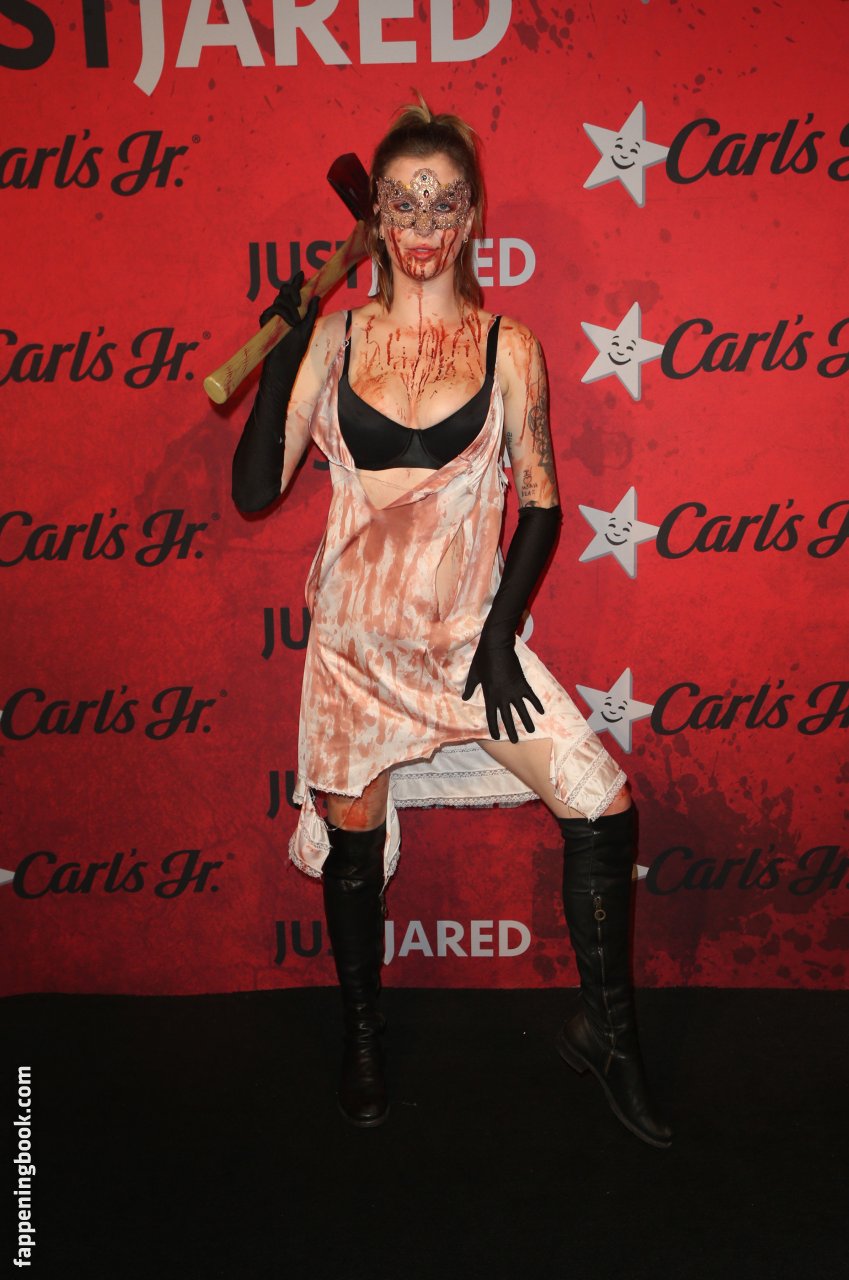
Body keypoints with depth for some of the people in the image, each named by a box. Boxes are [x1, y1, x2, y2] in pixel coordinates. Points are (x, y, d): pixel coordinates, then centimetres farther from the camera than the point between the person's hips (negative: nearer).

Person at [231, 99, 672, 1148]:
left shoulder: (507, 348, -1)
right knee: (353, 840, 11)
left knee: (602, 804, -10)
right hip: (357, 636, 1)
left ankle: (605, 1033, 14)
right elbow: (254, 489, -5)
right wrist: (282, 352, -13)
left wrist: (499, 635, -8)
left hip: (472, 630, 0)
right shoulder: (332, 338, 0)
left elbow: (541, 506, 1)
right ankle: (362, 1037, 38)